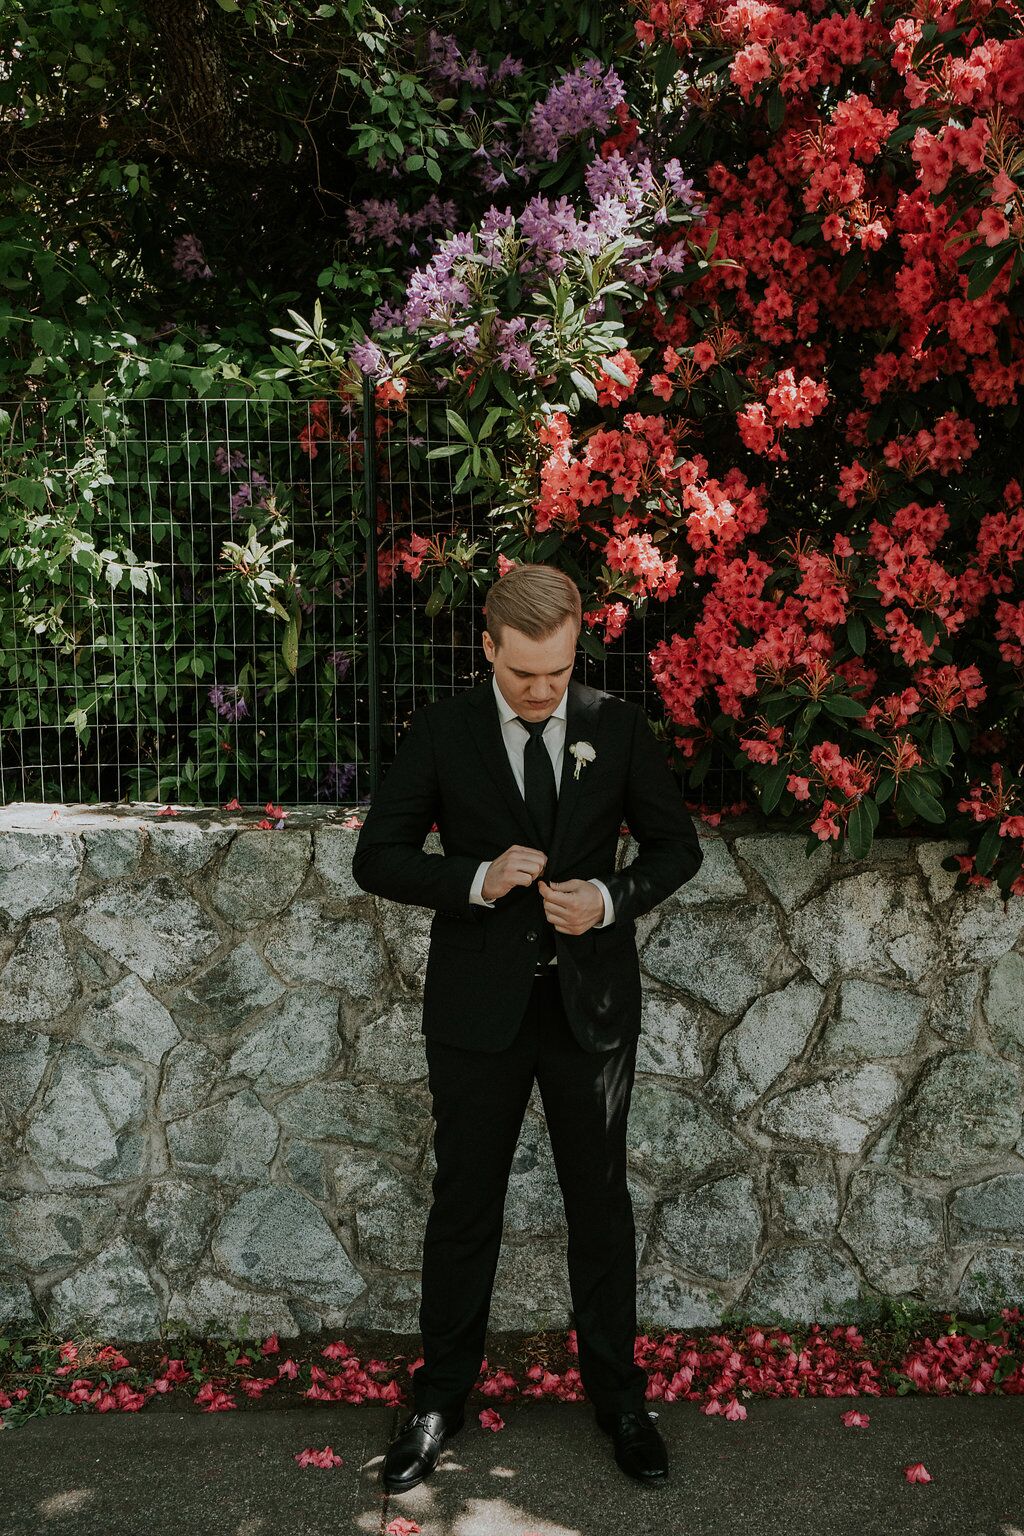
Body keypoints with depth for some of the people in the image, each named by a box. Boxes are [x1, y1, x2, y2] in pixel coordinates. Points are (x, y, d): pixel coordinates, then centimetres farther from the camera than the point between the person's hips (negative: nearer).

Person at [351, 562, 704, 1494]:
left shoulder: (619, 728, -2)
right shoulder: (443, 732, -5)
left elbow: (678, 845, 5)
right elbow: (377, 858, -4)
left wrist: (612, 899, -14)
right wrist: (477, 880, -21)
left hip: (592, 1001, 1)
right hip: (478, 1007, -1)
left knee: (601, 1204, 13)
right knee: (464, 1206, 11)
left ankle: (617, 1395, 31)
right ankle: (441, 1400, 28)